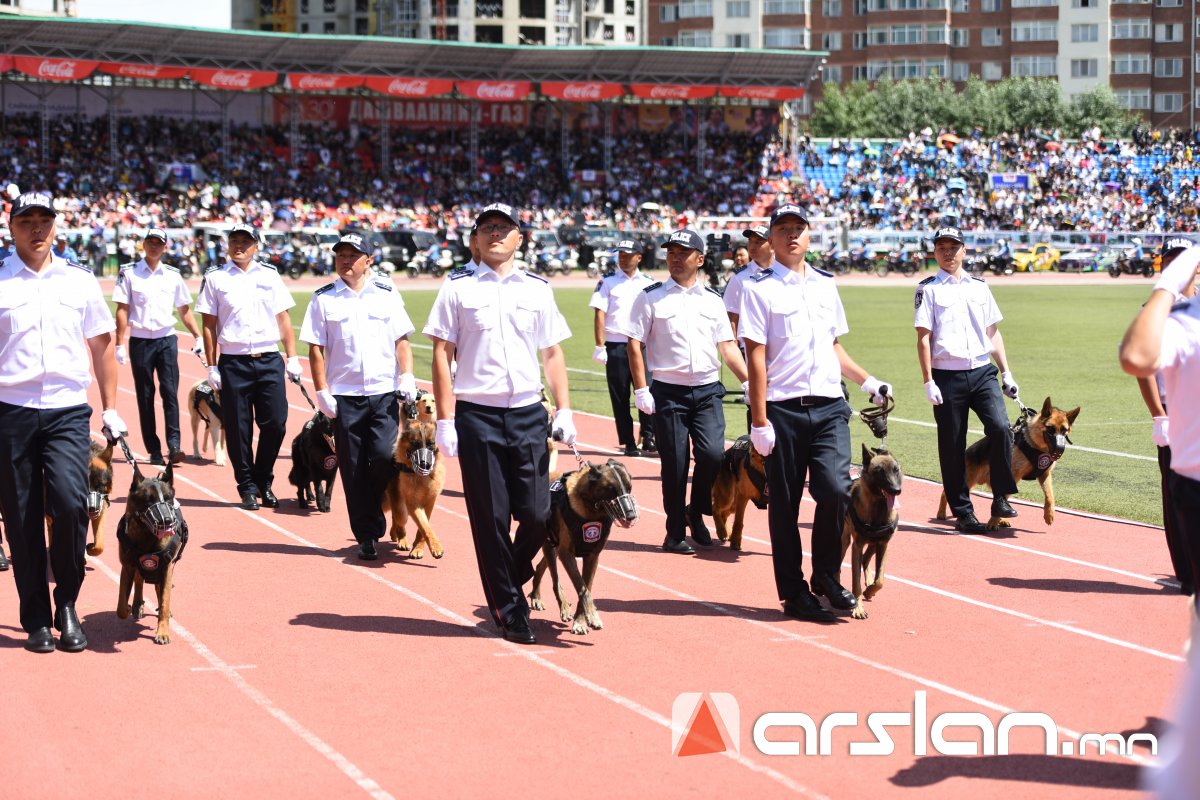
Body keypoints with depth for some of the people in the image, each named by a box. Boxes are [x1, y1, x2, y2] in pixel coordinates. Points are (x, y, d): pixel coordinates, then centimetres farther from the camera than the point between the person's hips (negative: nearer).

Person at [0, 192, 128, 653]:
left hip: (68, 411, 1)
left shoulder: (80, 281, 10)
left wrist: (110, 408, 13)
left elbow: (102, 347, 17)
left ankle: (67, 604, 4)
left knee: (71, 503, -15)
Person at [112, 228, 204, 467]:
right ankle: (154, 450, 6)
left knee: (170, 392, -10)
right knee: (145, 396, 2)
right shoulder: (129, 273, 1)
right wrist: (120, 344, -8)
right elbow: (122, 310, -3)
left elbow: (184, 310, 15)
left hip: (167, 341, 1)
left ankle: (174, 445, -14)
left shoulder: (173, 275, 9)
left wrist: (198, 337, 8)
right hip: (140, 341, -1)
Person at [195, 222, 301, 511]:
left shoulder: (269, 275, 11)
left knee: (276, 423, -3)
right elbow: (209, 325, 3)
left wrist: (292, 358, 6)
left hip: (269, 360, 2)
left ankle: (263, 482, 15)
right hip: (233, 364, -2)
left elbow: (283, 319, 13)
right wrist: (212, 367, -2)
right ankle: (247, 488, 12)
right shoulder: (215, 278, 5)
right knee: (238, 429, 1)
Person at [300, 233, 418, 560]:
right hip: (344, 396, 0)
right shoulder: (324, 299, 5)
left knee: (384, 456, -14)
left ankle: (374, 513, 15)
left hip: (384, 393, 0)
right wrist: (322, 392, -5)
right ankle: (366, 536, 10)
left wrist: (407, 376, -6)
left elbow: (402, 340, 8)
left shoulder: (387, 294, 8)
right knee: (353, 469, 1)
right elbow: (316, 348, 3)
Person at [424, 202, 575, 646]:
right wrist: (445, 420, -6)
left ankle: (510, 581, 23)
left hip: (528, 414, 2)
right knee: (490, 517, 0)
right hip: (477, 415, -2)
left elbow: (553, 354, 14)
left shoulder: (537, 289, 11)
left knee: (537, 513, -3)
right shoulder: (458, 287, 3)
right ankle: (509, 609, 13)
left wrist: (564, 411, 4)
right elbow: (442, 355, 1)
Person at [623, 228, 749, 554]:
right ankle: (675, 533, 11)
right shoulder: (651, 297, 2)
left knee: (713, 453, -12)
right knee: (674, 464, -1)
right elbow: (635, 344, 0)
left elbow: (727, 346, 13)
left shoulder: (712, 299, 12)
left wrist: (749, 382, 2)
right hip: (668, 392, -2)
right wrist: (641, 389, -9)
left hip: (707, 391, 2)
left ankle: (696, 513, 13)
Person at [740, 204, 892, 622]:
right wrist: (759, 421, -10)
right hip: (783, 411, -3)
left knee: (836, 489, -12)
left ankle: (826, 576, 8)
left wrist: (868, 382, 15)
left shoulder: (826, 284, 15)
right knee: (784, 504, 2)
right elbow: (756, 357, -6)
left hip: (829, 407, 4)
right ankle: (795, 593, 13)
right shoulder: (759, 288, -1)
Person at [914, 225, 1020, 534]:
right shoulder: (928, 289, 3)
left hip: (982, 372, 3)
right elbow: (923, 337, -3)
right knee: (952, 446, 1)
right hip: (948, 376, -3)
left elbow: (993, 333, 18)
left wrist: (1006, 373, 11)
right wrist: (928, 382, -10)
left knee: (1000, 427, -16)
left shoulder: (979, 287, 15)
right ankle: (963, 513, 9)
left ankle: (1000, 500, -5)